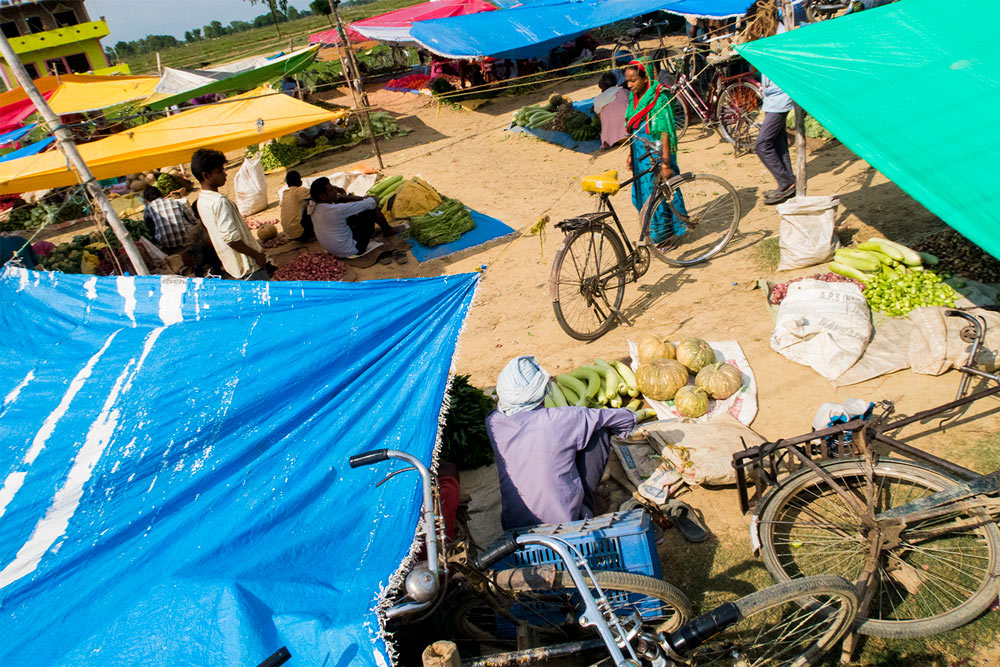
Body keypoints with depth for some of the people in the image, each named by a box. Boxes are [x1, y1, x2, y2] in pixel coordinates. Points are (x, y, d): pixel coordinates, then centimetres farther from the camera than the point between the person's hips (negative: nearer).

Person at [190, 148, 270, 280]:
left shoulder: (201, 200, 8)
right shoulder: (220, 201, -22)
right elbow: (231, 237, -27)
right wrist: (257, 255, -17)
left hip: (232, 264, 9)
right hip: (248, 265, -9)